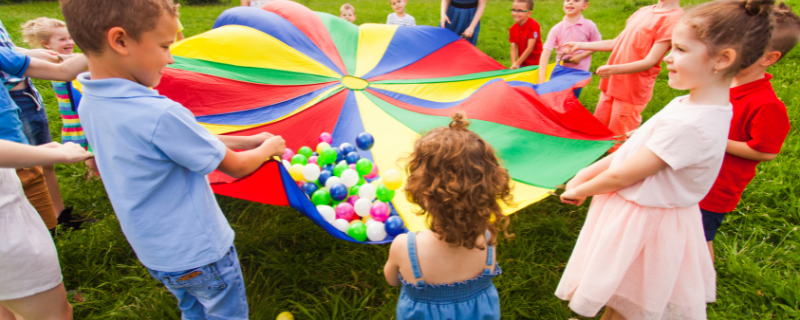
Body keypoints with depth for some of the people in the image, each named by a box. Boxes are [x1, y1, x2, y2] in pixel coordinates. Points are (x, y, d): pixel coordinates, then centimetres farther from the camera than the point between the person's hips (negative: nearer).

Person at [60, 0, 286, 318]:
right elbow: (236, 167, -18)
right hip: (199, 252, -7)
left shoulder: (89, 104, -5)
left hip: (153, 252, 7)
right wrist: (268, 148, 2)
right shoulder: (161, 114, -32)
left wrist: (247, 140, 6)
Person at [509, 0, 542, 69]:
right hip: (522, 65, 5)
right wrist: (514, 64, -17)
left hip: (535, 65, -5)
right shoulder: (512, 29, 2)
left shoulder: (534, 25, -16)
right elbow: (513, 49, -1)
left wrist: (517, 63, -16)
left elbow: (530, 48, -18)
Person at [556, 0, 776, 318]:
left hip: (644, 224, -8)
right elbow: (630, 149, 5)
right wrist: (584, 174, 3)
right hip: (639, 214, 8)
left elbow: (623, 175, -23)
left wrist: (580, 191, -7)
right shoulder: (688, 104, 0)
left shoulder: (690, 124, -30)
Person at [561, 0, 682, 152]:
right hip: (611, 84, 8)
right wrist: (580, 45, 16)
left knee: (617, 144, 0)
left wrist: (614, 69, -35)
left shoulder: (674, 18, -15)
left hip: (631, 93, -8)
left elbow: (650, 61, -20)